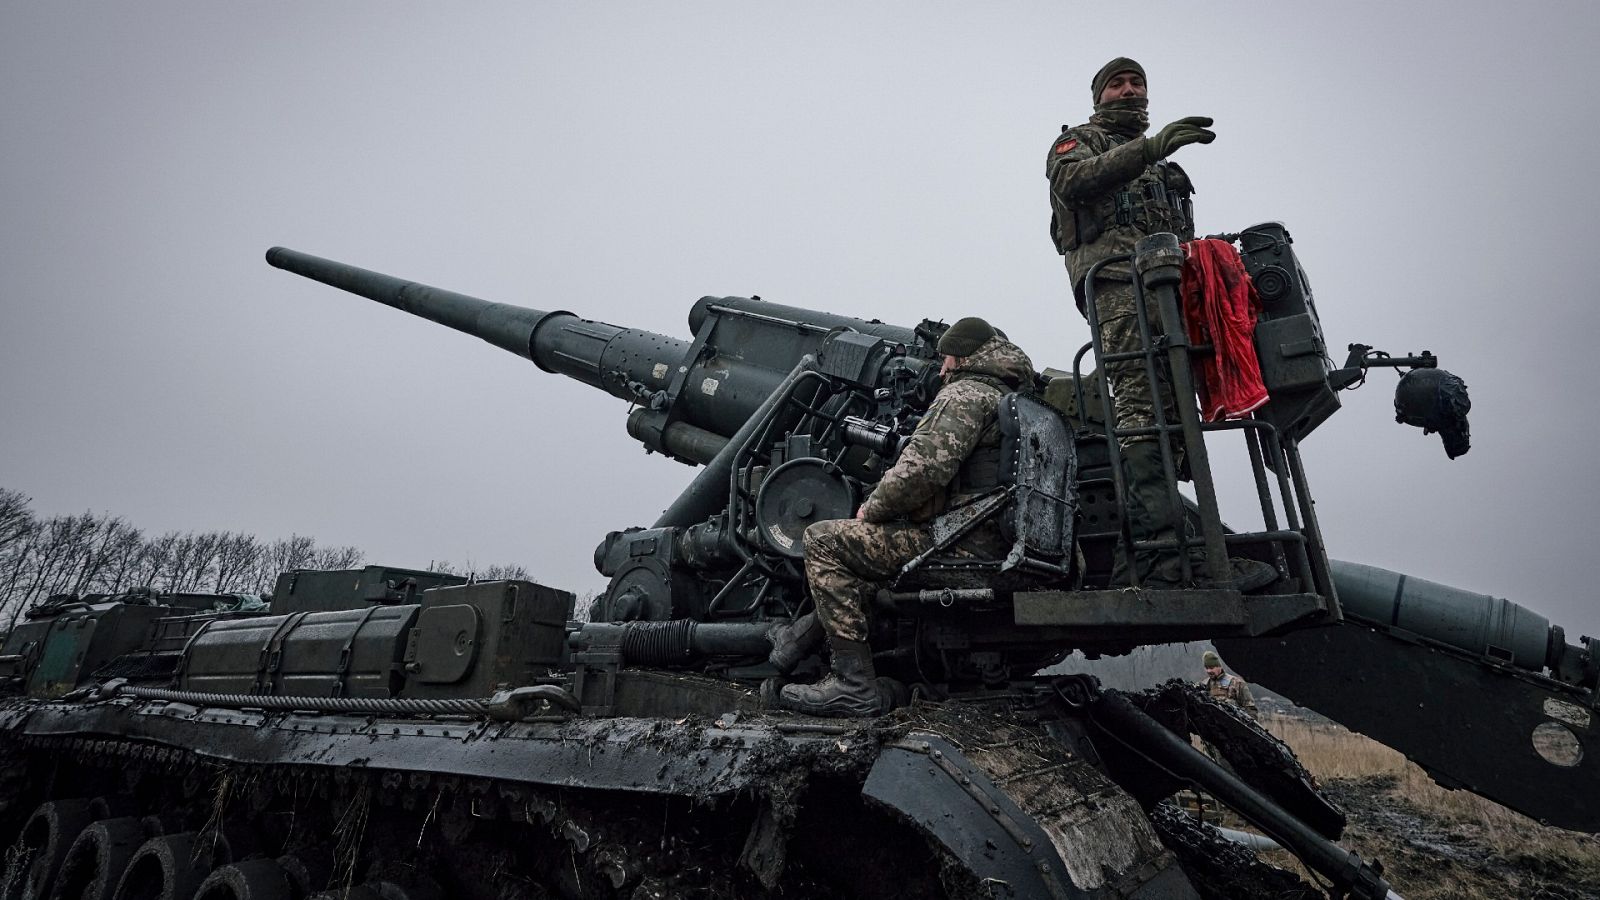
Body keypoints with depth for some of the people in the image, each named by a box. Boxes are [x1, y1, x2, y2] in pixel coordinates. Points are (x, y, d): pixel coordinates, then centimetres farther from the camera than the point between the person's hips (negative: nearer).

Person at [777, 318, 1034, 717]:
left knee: (824, 540, -11)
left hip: (958, 545, -11)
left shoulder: (966, 393, -7)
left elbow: (923, 468, -21)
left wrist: (872, 508, -3)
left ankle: (853, 686, -14)